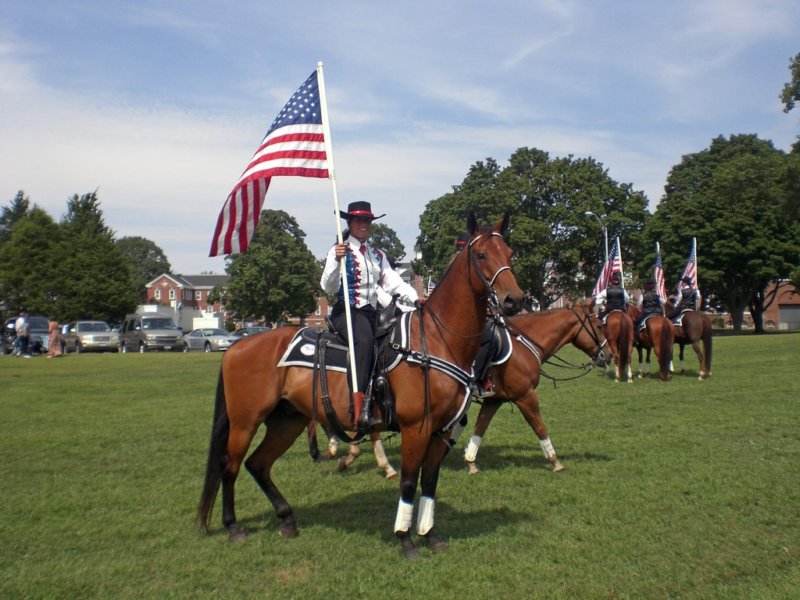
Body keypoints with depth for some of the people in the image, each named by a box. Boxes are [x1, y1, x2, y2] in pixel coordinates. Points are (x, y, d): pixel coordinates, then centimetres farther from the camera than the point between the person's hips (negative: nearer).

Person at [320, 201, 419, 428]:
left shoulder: (378, 254, 20)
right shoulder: (339, 251, 3)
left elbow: (393, 282, 8)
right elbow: (329, 287, -8)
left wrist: (415, 298, -9)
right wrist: (336, 261, -23)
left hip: (372, 312, 8)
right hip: (347, 311, -8)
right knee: (364, 340, -35)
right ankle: (360, 410, -42)